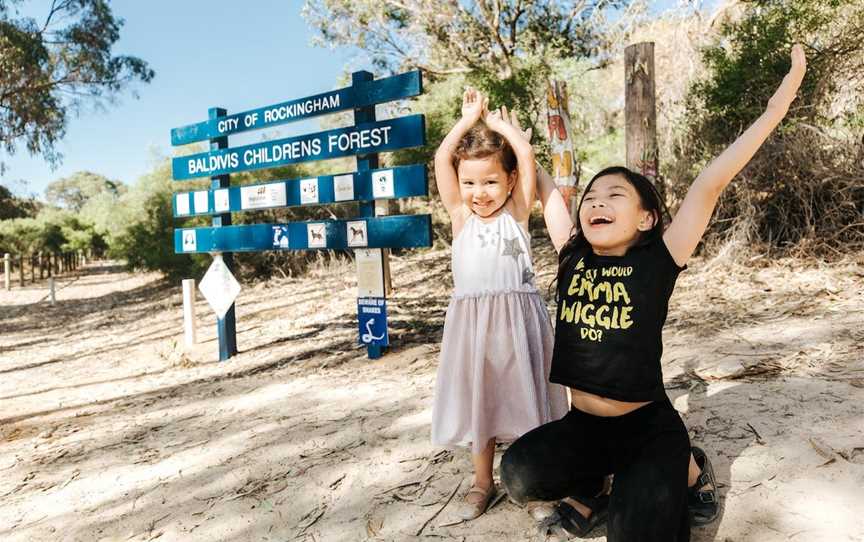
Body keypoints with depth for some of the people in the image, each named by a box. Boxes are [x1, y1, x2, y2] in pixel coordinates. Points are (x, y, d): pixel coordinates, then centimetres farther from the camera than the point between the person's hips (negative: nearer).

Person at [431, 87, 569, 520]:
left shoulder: (517, 213, 5)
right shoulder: (460, 217, 8)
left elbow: (525, 154, -2)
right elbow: (441, 159, 2)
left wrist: (495, 120, 11)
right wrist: (470, 117, 10)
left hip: (517, 316, -1)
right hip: (472, 320, 2)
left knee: (523, 397, 8)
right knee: (478, 399, 13)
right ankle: (482, 481, 30)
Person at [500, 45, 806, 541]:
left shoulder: (659, 260, -10)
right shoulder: (572, 256, -1)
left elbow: (710, 185, -15)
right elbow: (546, 188, 5)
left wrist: (776, 108, -16)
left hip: (649, 426, -3)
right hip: (582, 424, 3)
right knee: (521, 475, -21)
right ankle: (592, 483, 13)